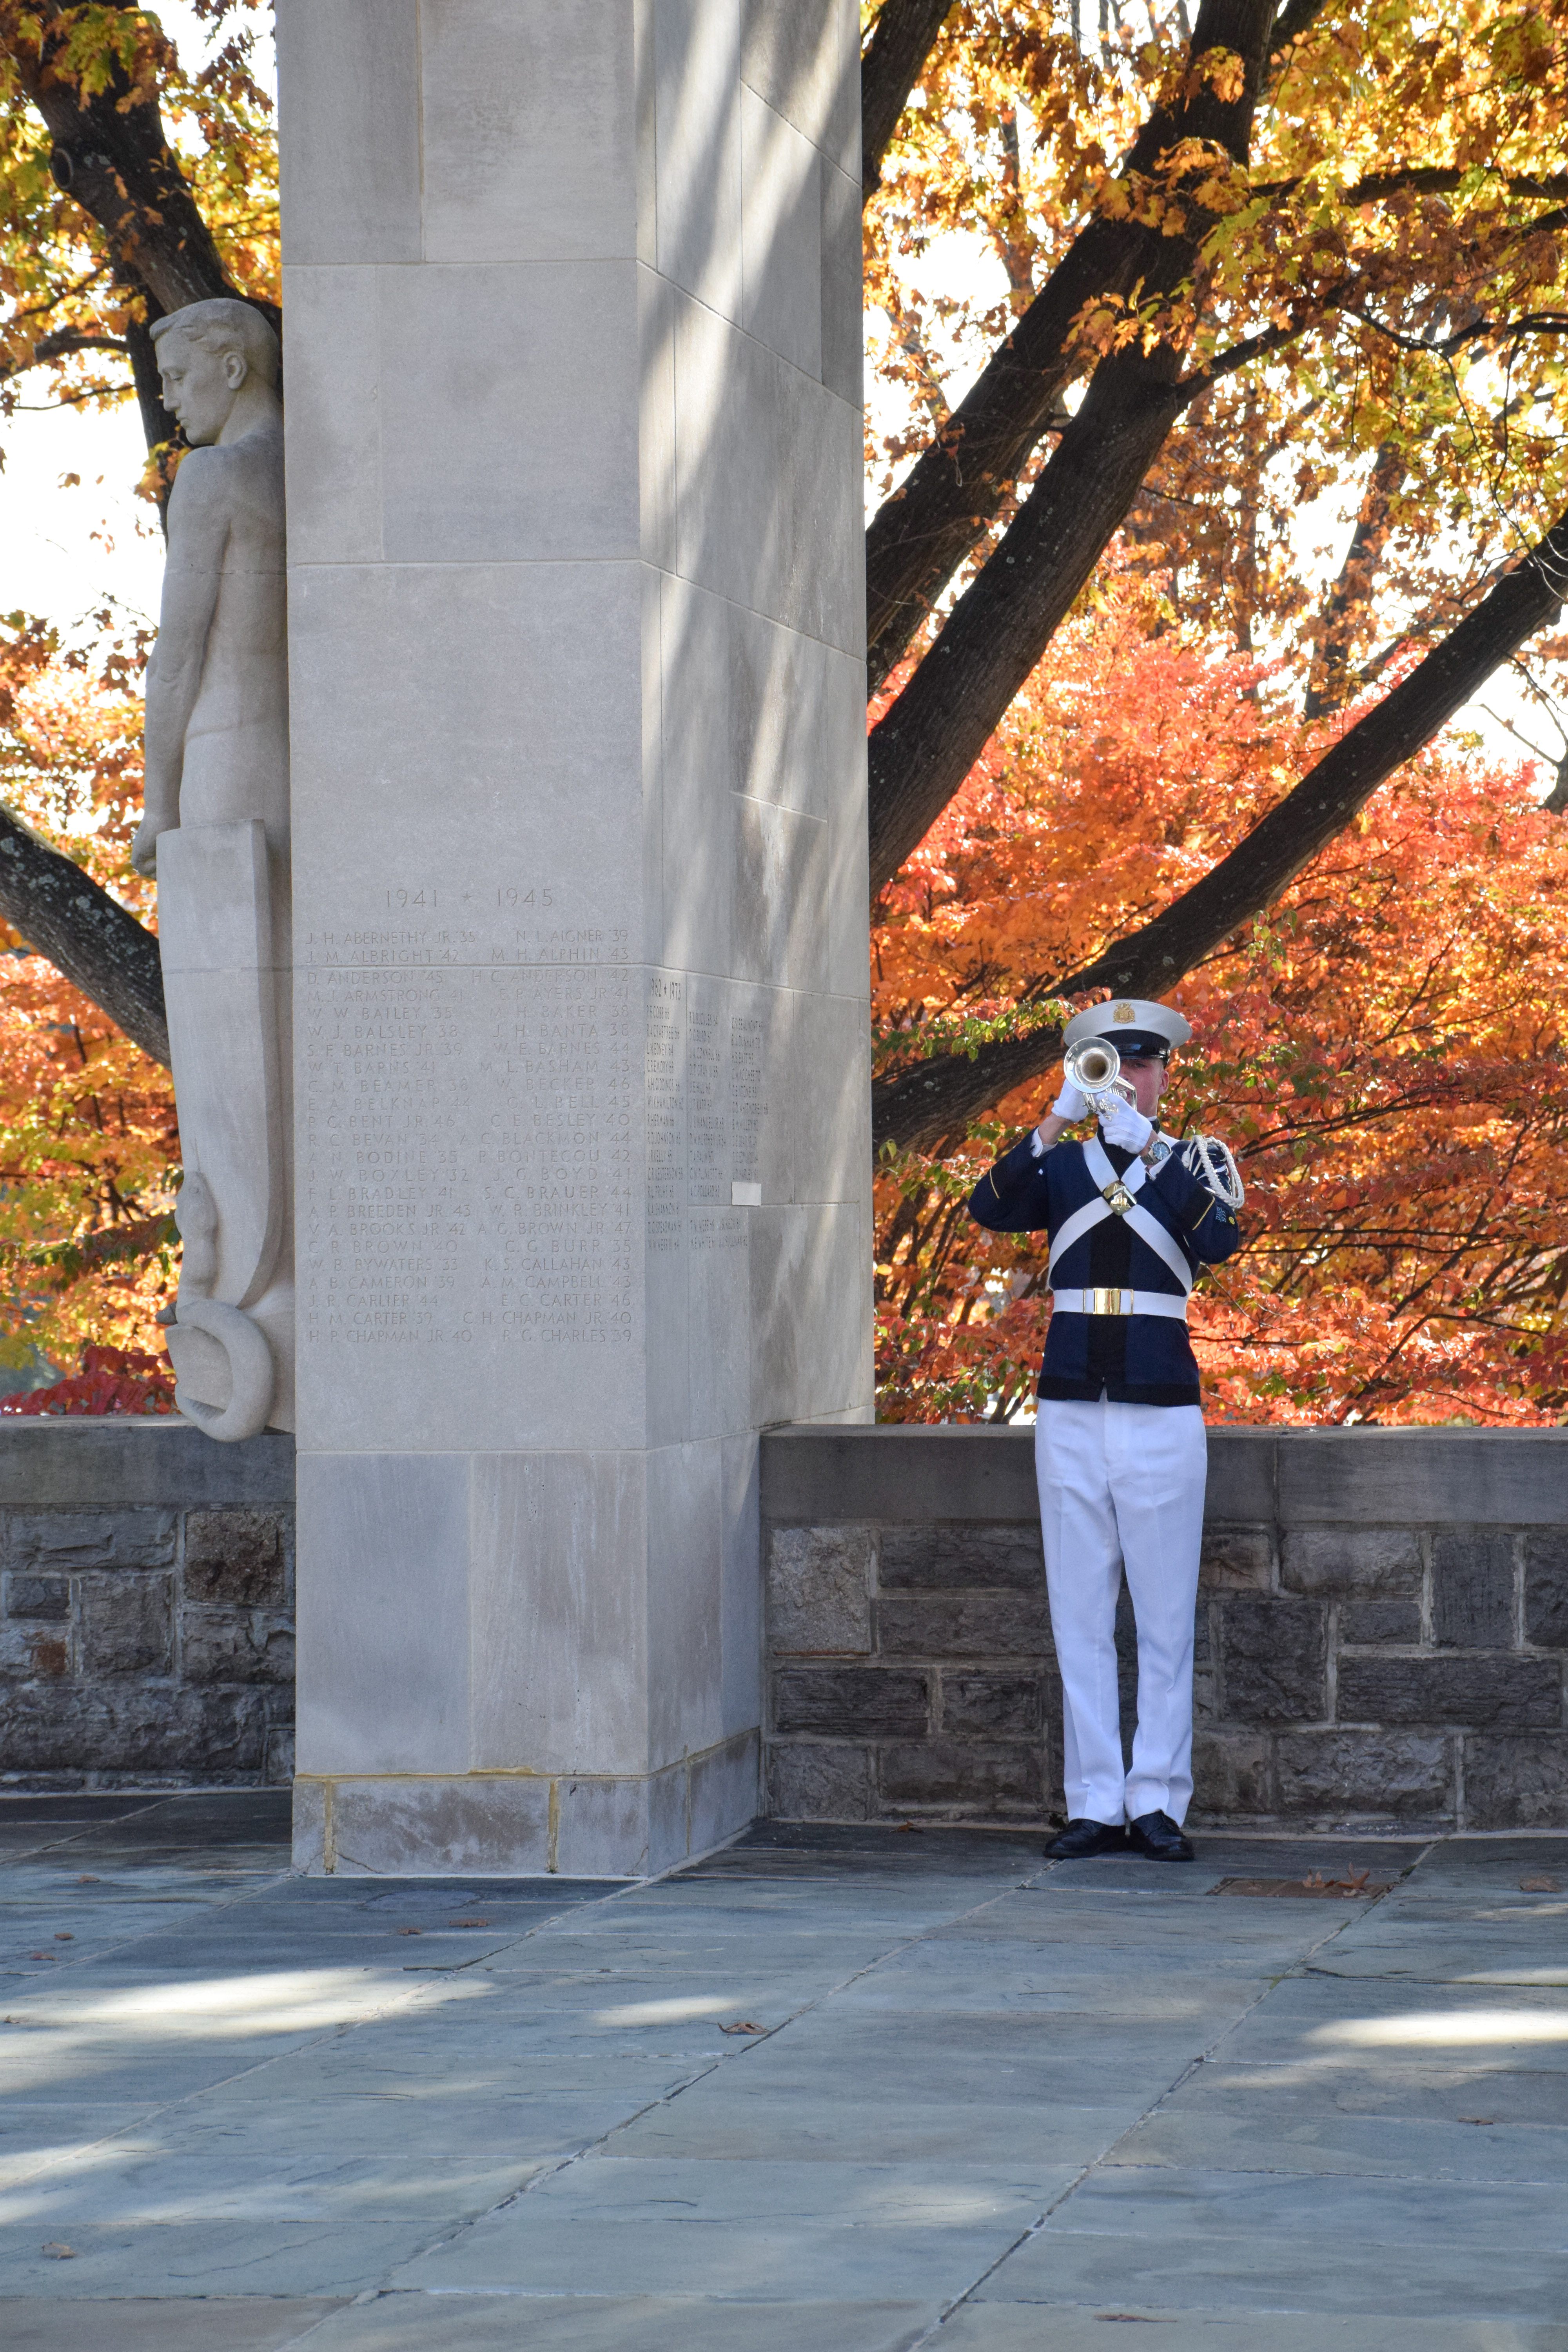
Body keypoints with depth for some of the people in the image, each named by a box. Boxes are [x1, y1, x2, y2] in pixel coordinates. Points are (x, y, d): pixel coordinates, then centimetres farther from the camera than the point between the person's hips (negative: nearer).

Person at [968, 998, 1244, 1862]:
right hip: (1070, 1412, 2)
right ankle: (1095, 1805, 7)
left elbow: (1217, 1239, -14)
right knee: (1079, 1618, 3)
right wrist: (1057, 1122, -19)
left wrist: (1145, 1147, -22)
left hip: (1162, 1414, -2)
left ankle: (1157, 1801, 5)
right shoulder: (1060, 1165, 10)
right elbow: (989, 1209, -9)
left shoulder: (1197, 1161, 6)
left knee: (1165, 1619, 0)